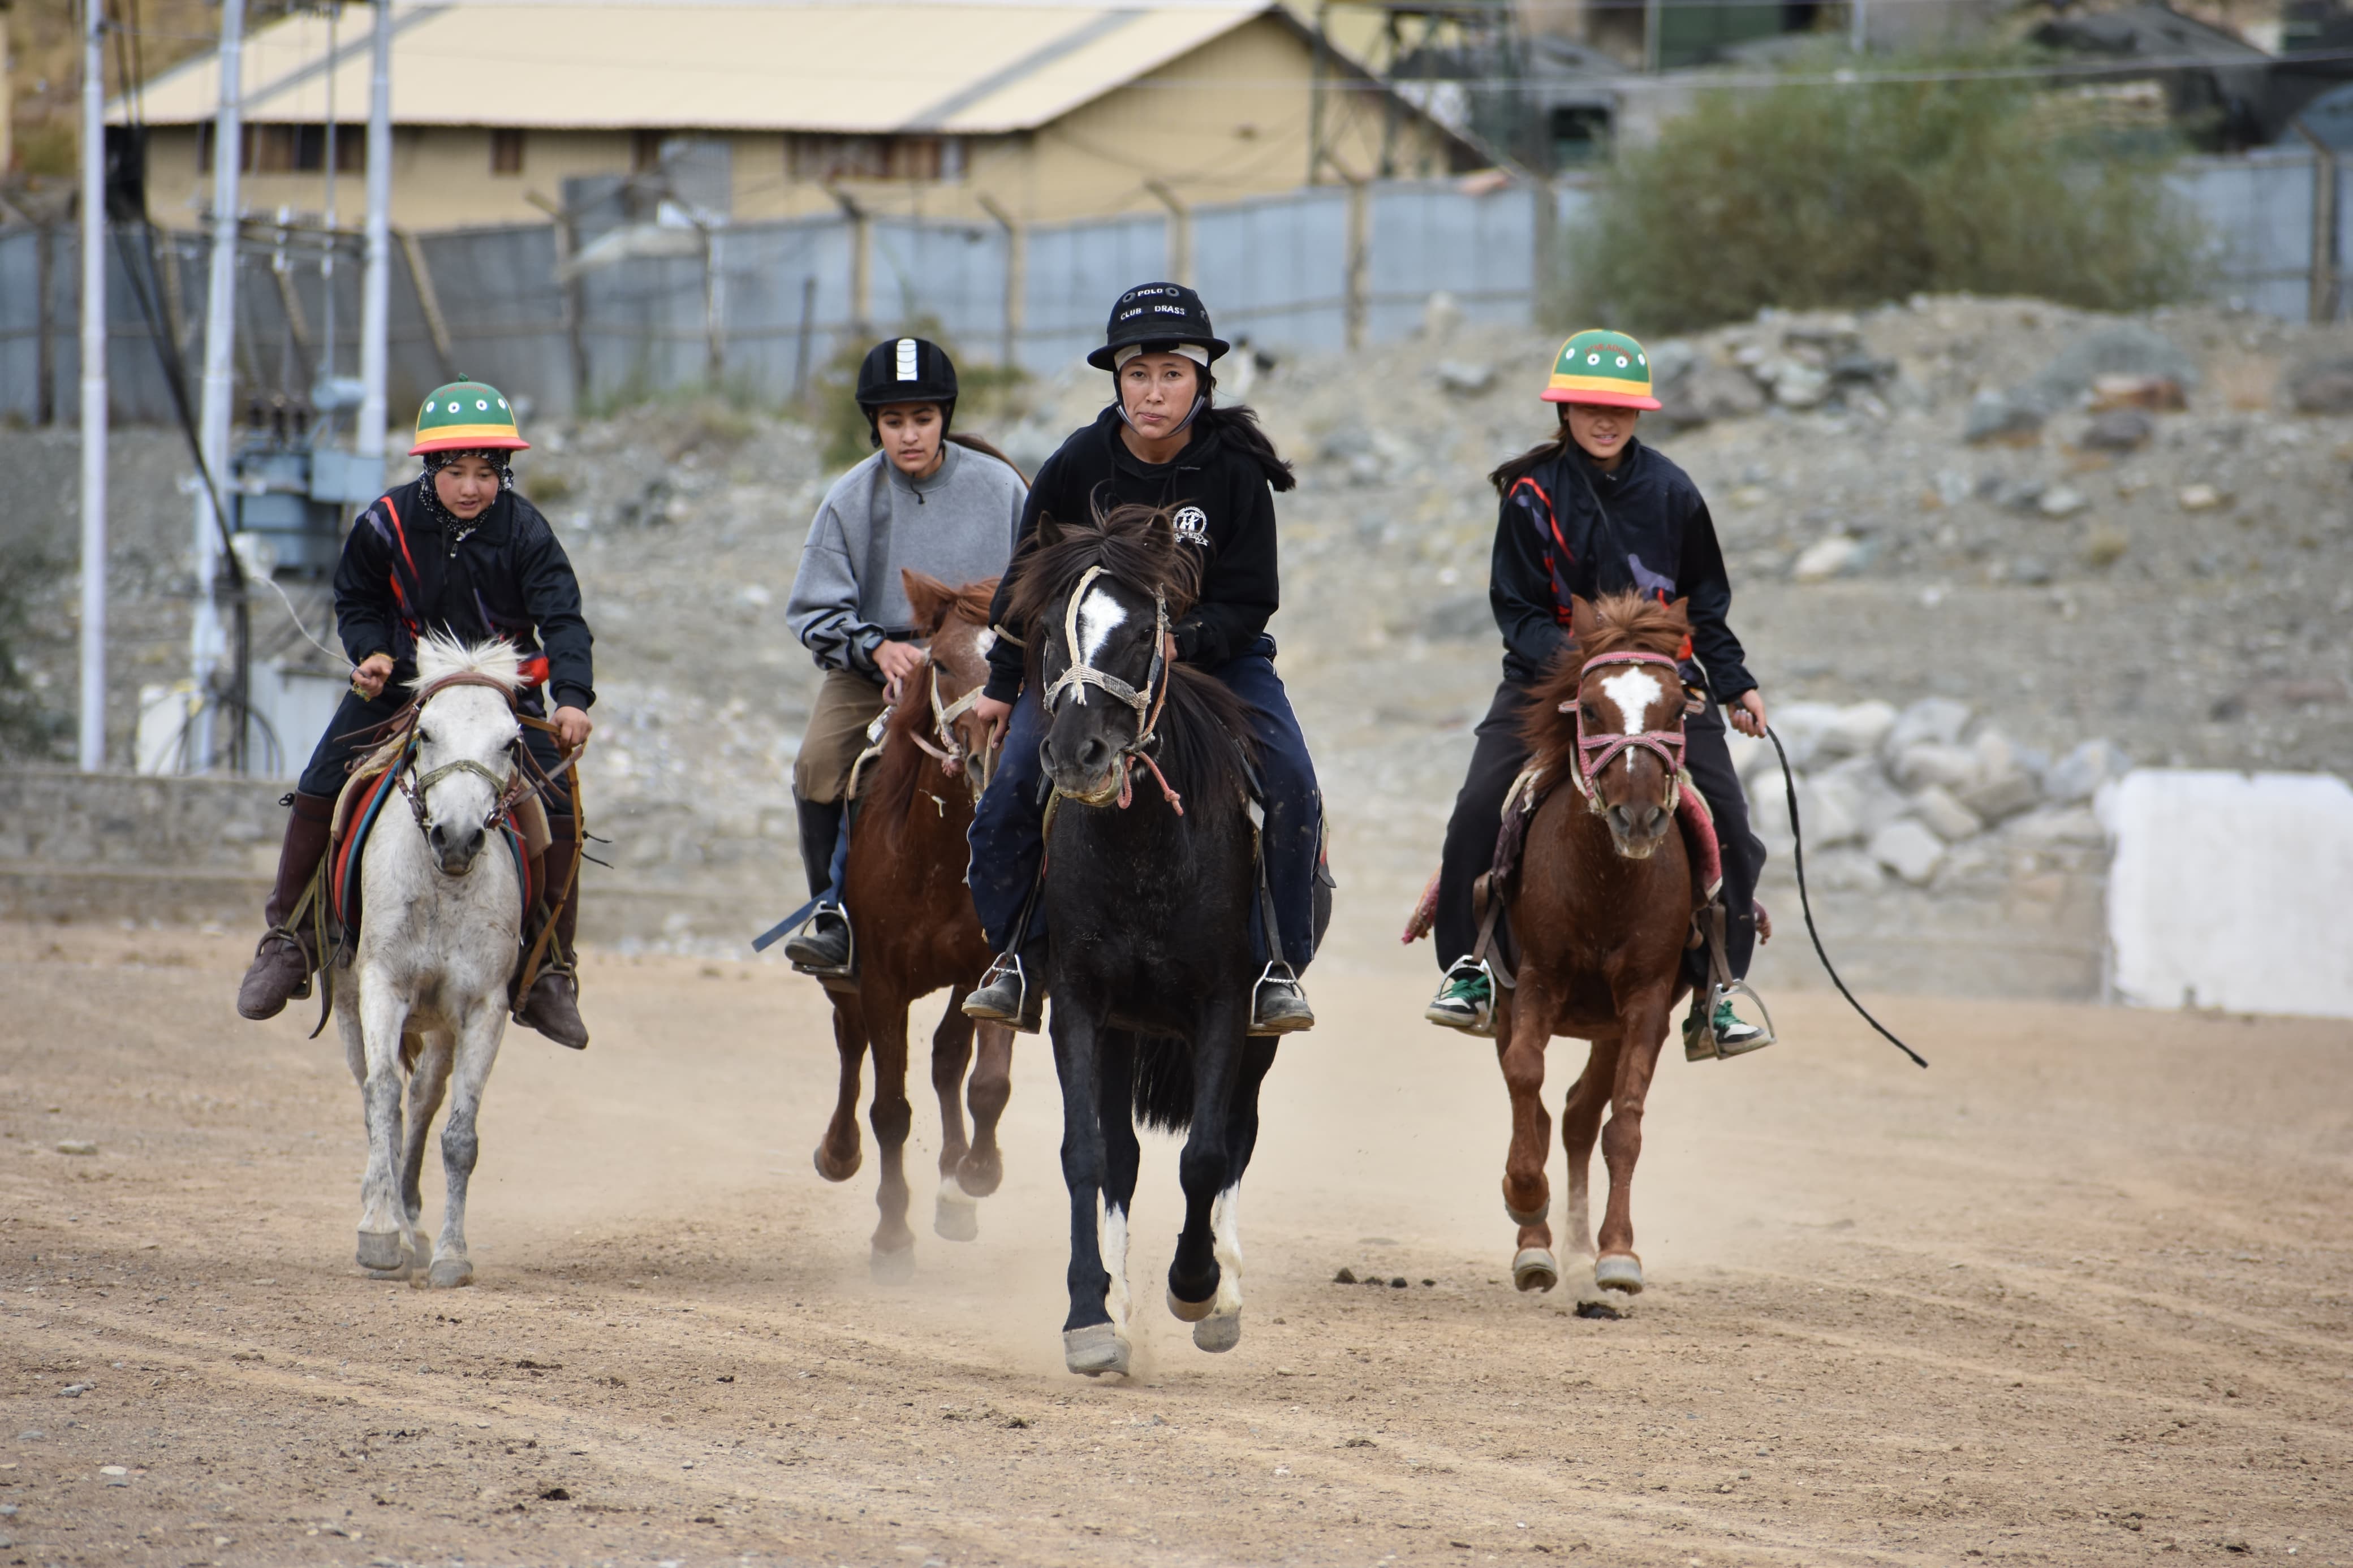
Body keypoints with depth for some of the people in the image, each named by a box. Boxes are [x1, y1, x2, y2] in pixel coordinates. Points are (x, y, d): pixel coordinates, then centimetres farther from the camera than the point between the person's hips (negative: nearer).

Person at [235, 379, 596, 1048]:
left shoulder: (525, 532, -16)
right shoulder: (388, 524, -13)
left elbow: (563, 619, -21)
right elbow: (356, 601, 5)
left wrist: (573, 698, -37)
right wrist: (372, 652, -16)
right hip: (400, 685, 1)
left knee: (559, 810, -14)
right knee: (319, 791, -11)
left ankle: (551, 973, 2)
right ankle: (288, 942, 7)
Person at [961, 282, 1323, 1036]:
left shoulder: (1235, 470, -13)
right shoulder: (1080, 464, -10)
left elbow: (1249, 602, -11)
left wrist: (1181, 643, -29)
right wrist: (1004, 686, 7)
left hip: (1216, 655, -1)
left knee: (1289, 787, -22)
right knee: (1013, 789, -18)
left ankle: (1276, 965, -12)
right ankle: (1019, 958, -1)